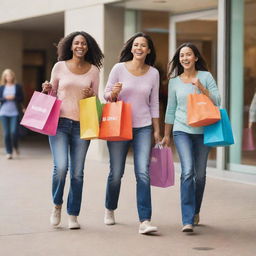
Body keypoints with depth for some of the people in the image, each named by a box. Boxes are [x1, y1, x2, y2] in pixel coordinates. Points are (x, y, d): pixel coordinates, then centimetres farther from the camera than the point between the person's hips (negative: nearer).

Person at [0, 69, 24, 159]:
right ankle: (8, 152, 8)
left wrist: (14, 97, -13)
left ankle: (15, 147, 17)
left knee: (14, 131, -12)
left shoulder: (18, 87, 5)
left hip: (15, 112, -1)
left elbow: (22, 98, 2)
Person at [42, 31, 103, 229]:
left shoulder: (93, 70, 8)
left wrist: (91, 95, -9)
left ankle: (73, 215, 14)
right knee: (61, 167, -15)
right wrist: (47, 90, -7)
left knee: (77, 173, 1)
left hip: (82, 125, 1)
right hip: (60, 123, -1)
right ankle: (57, 205, 11)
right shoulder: (60, 67, 6)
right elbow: (51, 94, 15)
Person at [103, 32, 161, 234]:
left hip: (143, 127, 1)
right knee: (116, 173, 7)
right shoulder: (119, 68, -2)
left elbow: (154, 103, 11)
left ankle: (145, 221, -11)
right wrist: (113, 94, -19)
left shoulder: (153, 73, 5)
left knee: (143, 173, -10)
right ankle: (110, 210, 33)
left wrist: (157, 130, 10)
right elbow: (106, 94, 4)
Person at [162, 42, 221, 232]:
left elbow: (217, 101, -2)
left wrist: (201, 87, -15)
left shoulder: (205, 76, 3)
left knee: (200, 174, 9)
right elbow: (171, 109, 14)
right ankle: (188, 220, -17)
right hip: (182, 131, -1)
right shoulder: (174, 81, 7)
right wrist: (166, 135, 16)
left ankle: (195, 212, 31)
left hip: (202, 131, 1)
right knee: (187, 172, -16)